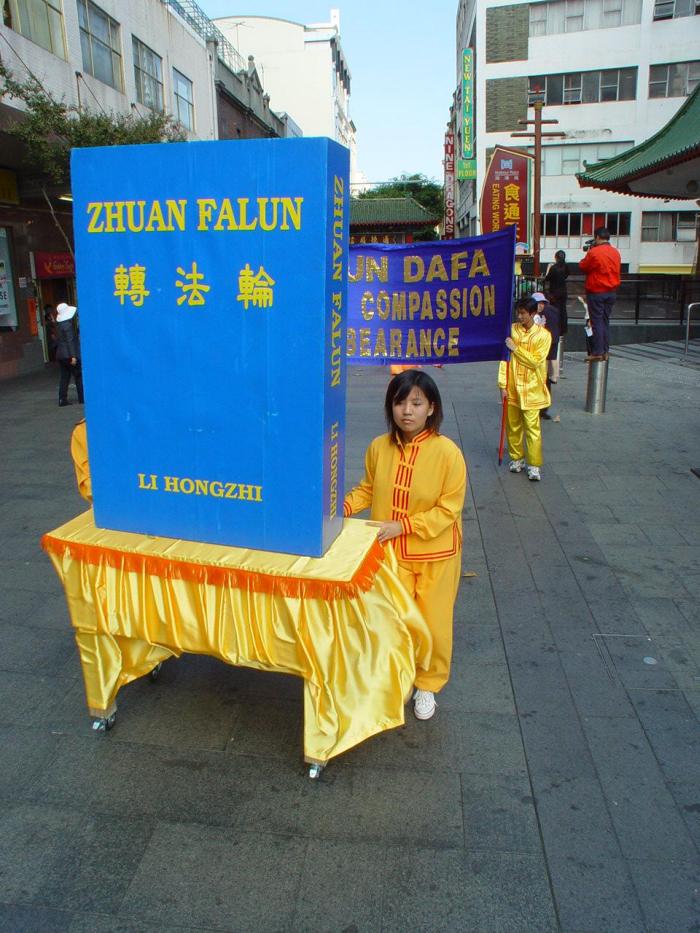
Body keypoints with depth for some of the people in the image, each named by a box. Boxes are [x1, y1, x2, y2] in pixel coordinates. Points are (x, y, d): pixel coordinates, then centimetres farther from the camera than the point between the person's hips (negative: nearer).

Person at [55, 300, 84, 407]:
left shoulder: (59, 324, 12)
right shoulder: (68, 324, -14)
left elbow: (58, 340, 17)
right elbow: (70, 341, -19)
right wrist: (73, 356, -20)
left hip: (60, 355, 8)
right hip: (69, 355, -8)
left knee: (64, 377, 9)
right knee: (79, 376, 2)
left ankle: (62, 399, 7)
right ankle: (82, 398, 5)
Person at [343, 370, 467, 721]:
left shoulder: (447, 452, -18)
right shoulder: (379, 447, -6)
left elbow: (447, 510, -14)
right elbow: (367, 489, 9)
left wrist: (402, 526, -22)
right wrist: (343, 507, -9)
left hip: (435, 555, -2)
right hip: (391, 552, 2)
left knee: (433, 623, 12)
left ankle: (428, 685, 37)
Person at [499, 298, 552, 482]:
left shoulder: (543, 335, -5)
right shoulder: (511, 330, 2)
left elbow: (536, 361, -13)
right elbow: (504, 358, 1)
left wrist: (515, 348, -14)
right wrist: (502, 384, -4)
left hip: (531, 389, -3)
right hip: (512, 388, 3)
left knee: (532, 428, -3)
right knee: (513, 427, 11)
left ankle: (534, 465, 3)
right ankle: (517, 458, 26)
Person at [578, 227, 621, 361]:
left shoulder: (594, 252, -14)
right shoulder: (615, 252, 7)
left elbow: (583, 267, -3)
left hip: (596, 292, -6)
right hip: (612, 291, 6)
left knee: (597, 321, -2)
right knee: (606, 321, 12)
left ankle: (598, 352, -2)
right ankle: (605, 351, 14)